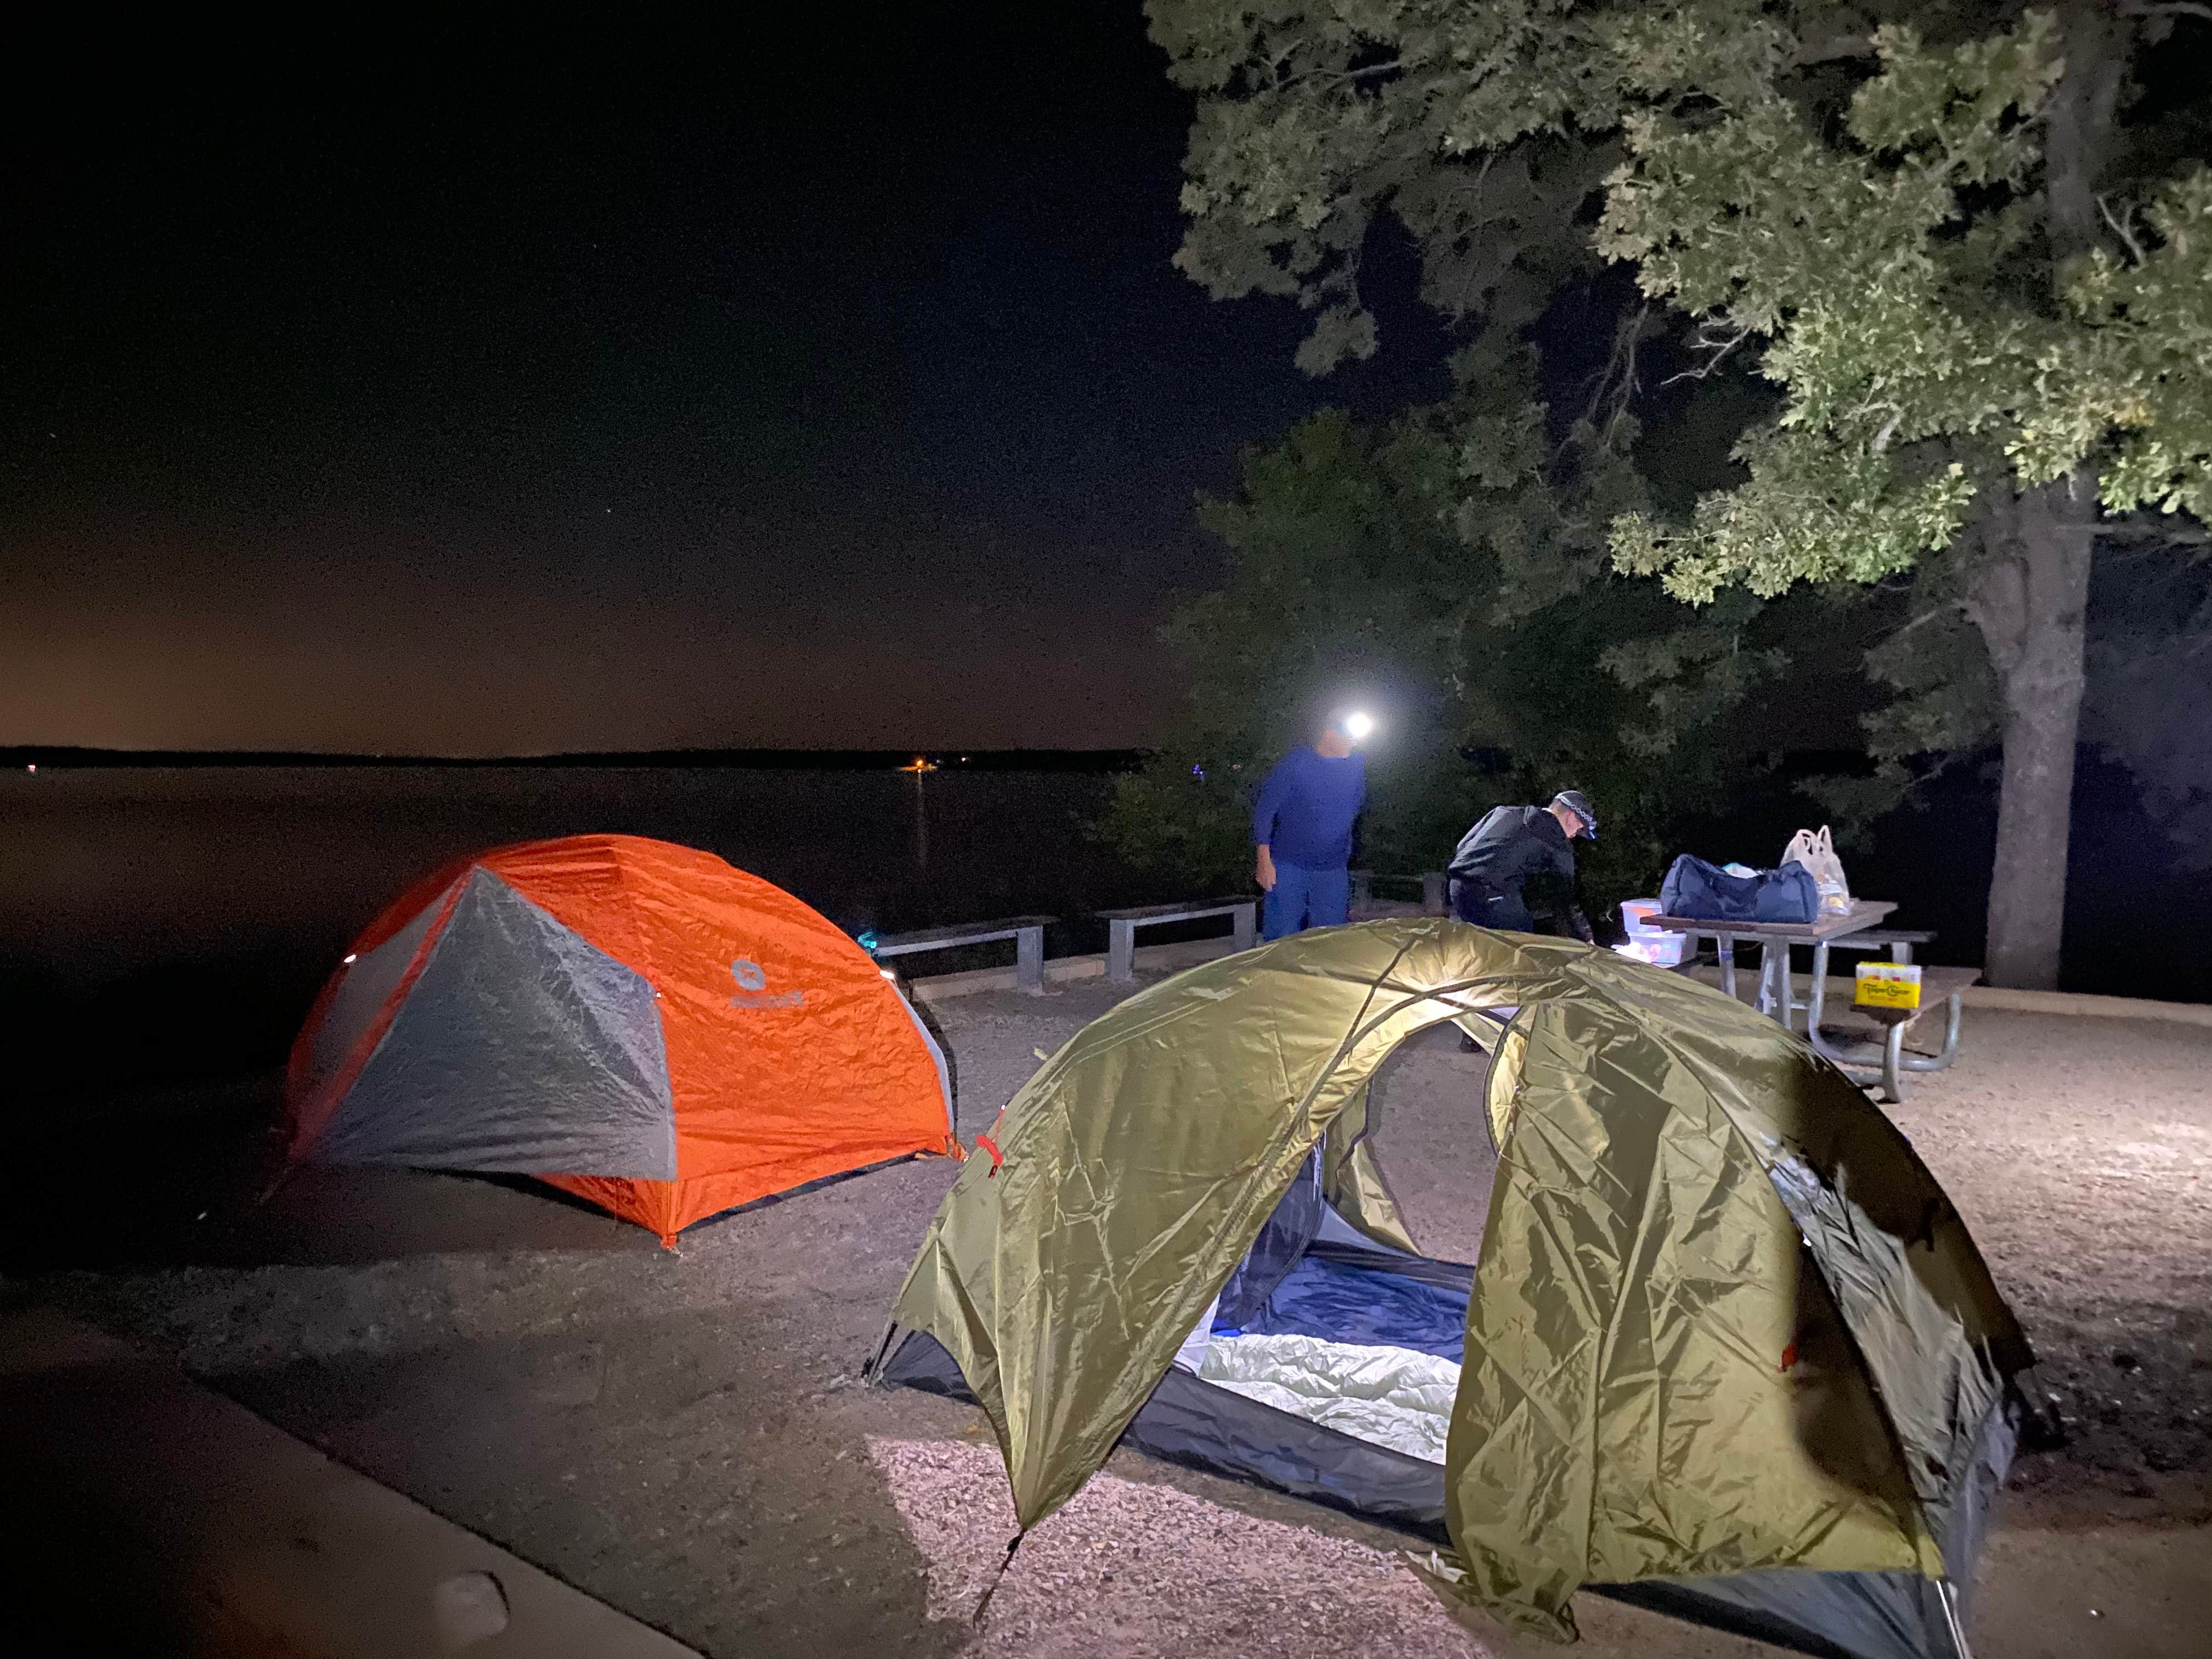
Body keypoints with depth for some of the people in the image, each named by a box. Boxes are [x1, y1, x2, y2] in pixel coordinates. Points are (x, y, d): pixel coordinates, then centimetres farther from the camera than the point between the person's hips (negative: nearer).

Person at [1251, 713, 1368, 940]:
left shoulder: (1357, 766, 2)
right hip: (1289, 866, -4)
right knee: (1282, 938, 0)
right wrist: (1264, 860, -12)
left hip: (1333, 870, 4)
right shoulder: (1295, 763, -13)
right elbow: (1264, 809, -9)